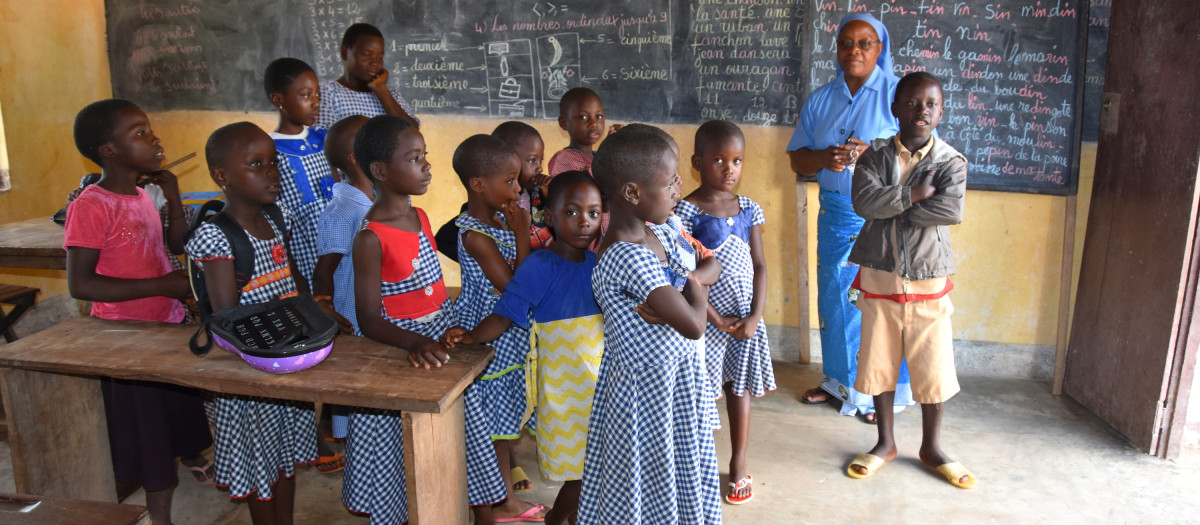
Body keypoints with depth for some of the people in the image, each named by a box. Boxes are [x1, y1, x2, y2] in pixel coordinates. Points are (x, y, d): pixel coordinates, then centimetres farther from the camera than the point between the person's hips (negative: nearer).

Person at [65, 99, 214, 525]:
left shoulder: (140, 195, 3)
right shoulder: (91, 206, -22)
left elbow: (178, 245, 14)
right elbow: (80, 284, -27)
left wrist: (173, 198, -1)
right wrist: (163, 285, -27)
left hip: (169, 320, 8)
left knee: (182, 401, 27)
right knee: (148, 429, 6)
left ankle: (194, 460, 53)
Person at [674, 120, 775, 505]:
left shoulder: (749, 209, 4)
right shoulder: (686, 211, -11)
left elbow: (759, 266, 4)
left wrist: (755, 316, -6)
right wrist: (717, 320, -12)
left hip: (747, 317, 4)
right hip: (706, 316, -4)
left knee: (739, 388, 14)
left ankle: (739, 465, 28)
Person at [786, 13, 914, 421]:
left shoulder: (899, 94, -4)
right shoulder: (820, 100, 10)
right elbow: (796, 158, 9)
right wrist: (825, 158, -13)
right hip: (836, 215, 5)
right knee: (834, 297, 11)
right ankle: (840, 381, 29)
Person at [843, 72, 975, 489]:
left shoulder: (950, 161, -3)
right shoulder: (875, 155, 0)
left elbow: (952, 211, -20)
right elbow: (863, 200, -17)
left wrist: (891, 209, -16)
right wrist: (915, 194, -18)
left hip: (928, 282, -1)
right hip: (880, 278, 1)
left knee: (933, 368, 6)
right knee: (879, 363, 11)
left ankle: (931, 447, 28)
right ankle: (885, 443, 30)